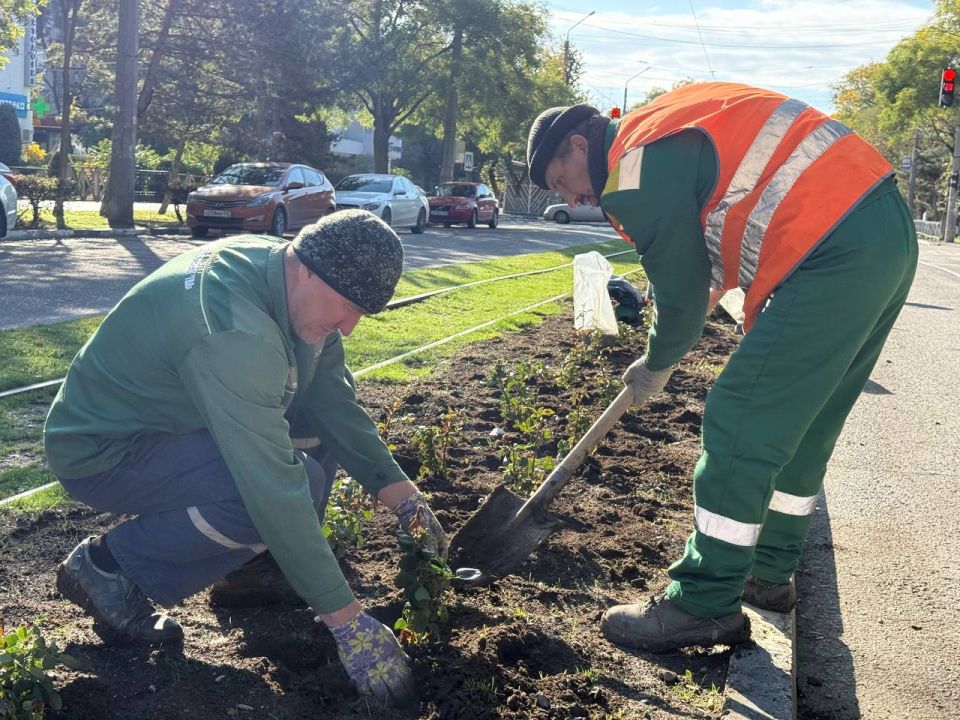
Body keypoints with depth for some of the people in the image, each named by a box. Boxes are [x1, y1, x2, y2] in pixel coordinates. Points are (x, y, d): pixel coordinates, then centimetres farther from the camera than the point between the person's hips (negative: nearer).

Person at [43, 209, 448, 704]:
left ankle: (256, 555, 11)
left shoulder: (296, 287, -8)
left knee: (320, 407, 0)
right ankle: (109, 566, -10)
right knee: (298, 481, -27)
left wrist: (401, 495, -9)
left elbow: (332, 400, -1)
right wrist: (345, 618, -33)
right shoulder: (233, 328, -36)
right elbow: (276, 487, -37)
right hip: (101, 450, -9)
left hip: (168, 417, 9)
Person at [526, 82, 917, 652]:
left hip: (836, 254, -10)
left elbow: (680, 288, -4)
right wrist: (714, 289, 20)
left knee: (740, 428, -5)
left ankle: (705, 606, 3)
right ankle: (769, 572, 31)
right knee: (802, 426, 18)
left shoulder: (635, 163, -8)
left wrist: (657, 365, 13)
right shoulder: (669, 122, 21)